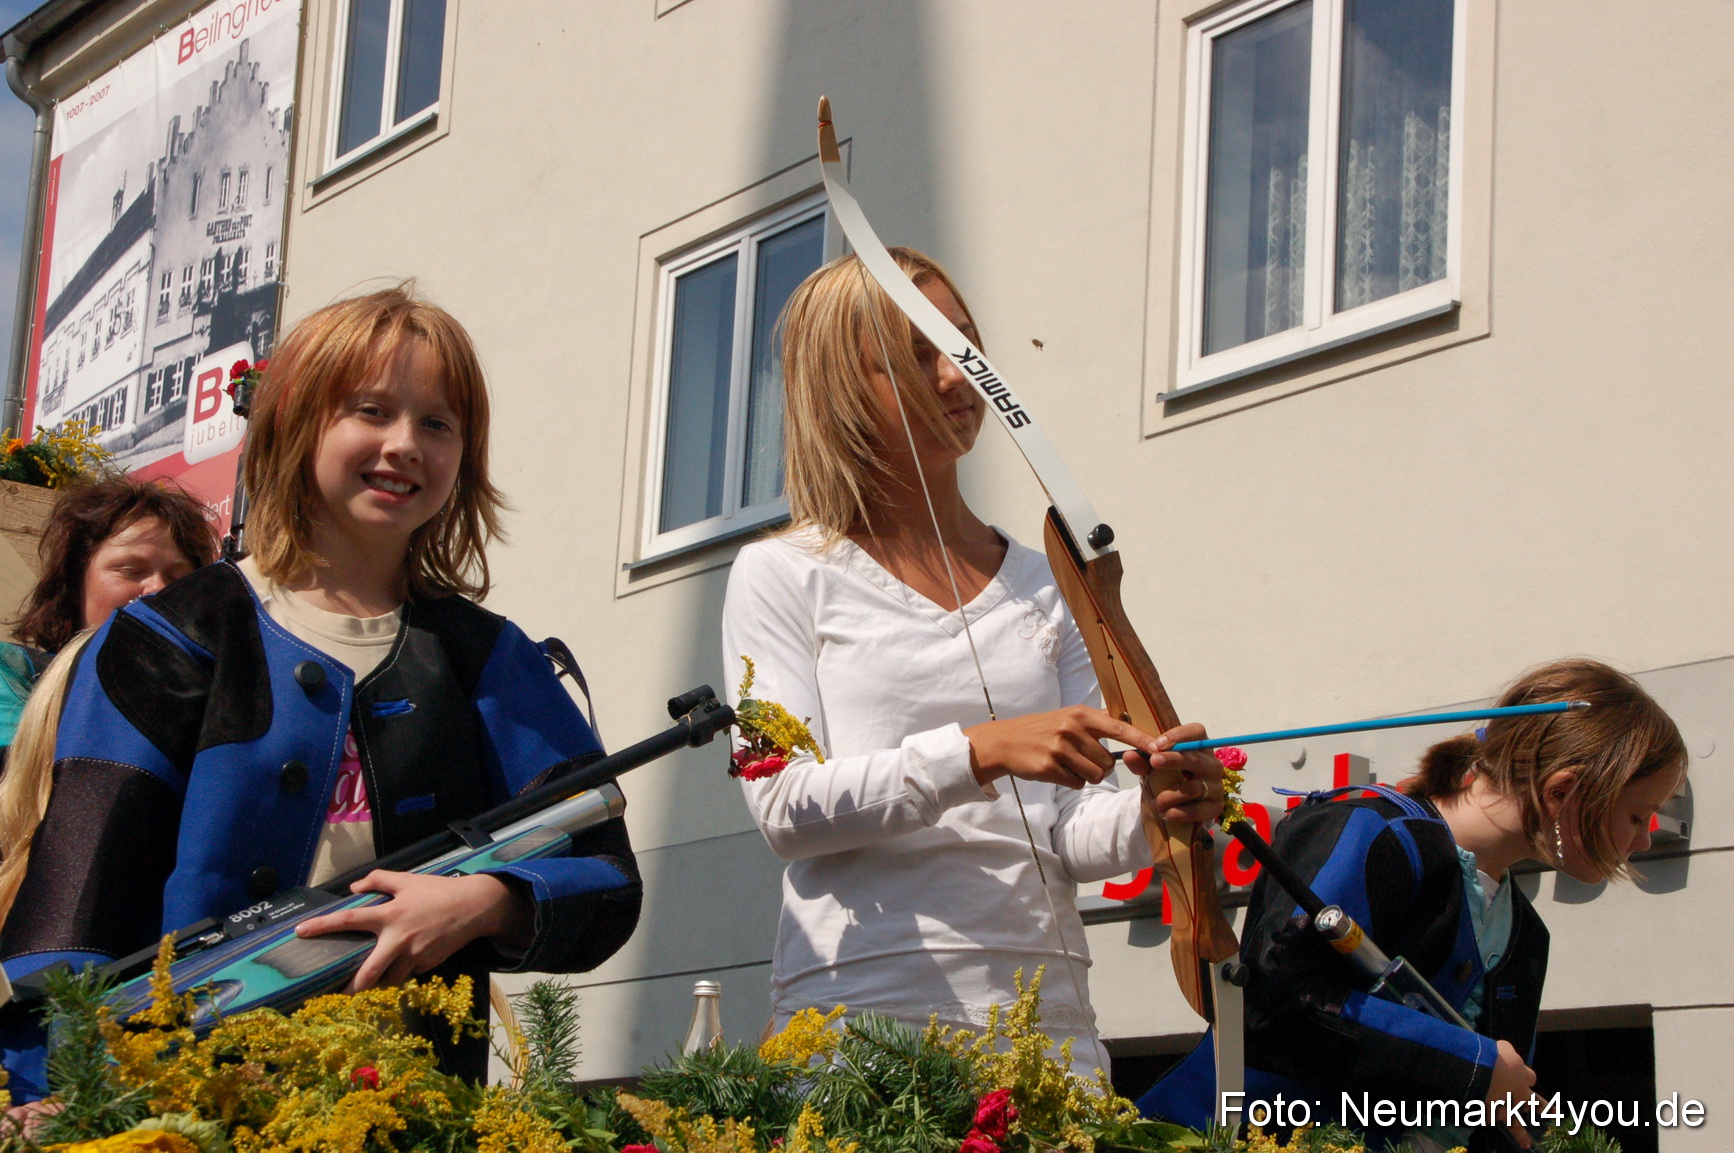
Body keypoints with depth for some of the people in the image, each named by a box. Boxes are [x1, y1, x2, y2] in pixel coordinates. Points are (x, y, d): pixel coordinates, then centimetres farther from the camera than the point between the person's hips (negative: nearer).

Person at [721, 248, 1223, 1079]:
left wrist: (1150, 814, -13)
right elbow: (786, 806, -8)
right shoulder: (783, 576, 4)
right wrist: (977, 752, -19)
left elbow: (1069, 833, 9)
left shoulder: (1042, 587, 15)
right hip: (863, 1007, -3)